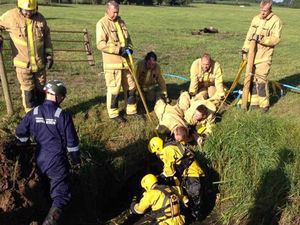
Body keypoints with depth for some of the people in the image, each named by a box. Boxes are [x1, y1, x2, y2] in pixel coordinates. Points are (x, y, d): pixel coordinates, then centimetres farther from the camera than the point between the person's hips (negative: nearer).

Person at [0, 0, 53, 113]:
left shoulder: (40, 18, -1)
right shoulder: (11, 16, -9)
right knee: (28, 92, 0)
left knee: (40, 90, 14)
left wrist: (49, 54, 2)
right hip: (23, 64, -3)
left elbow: (47, 37, 9)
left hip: (40, 63, 3)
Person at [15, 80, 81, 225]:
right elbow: (72, 141, -9)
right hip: (57, 161, -5)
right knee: (61, 195, -1)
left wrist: (26, 144, 29)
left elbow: (20, 132, 8)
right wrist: (76, 160, 5)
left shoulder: (34, 112, -2)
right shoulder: (63, 115, -14)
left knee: (49, 187, 28)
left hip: (40, 160, 5)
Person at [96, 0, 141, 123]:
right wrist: (119, 50, -21)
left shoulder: (121, 22, 13)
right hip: (112, 63, -7)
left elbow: (128, 38, 22)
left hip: (125, 61, 7)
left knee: (131, 86, 13)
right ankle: (113, 113, 15)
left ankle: (131, 110, 27)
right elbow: (100, 44, -18)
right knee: (114, 88, 0)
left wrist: (129, 48, 0)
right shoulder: (102, 23, -9)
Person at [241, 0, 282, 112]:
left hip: (264, 57, -6)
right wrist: (245, 49, 10)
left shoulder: (276, 21, -7)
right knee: (252, 78, 9)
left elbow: (276, 39, -13)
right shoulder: (256, 18, 11)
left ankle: (264, 104, 6)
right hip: (252, 54, 6)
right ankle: (254, 102, 20)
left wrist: (262, 39, -26)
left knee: (261, 79, -8)